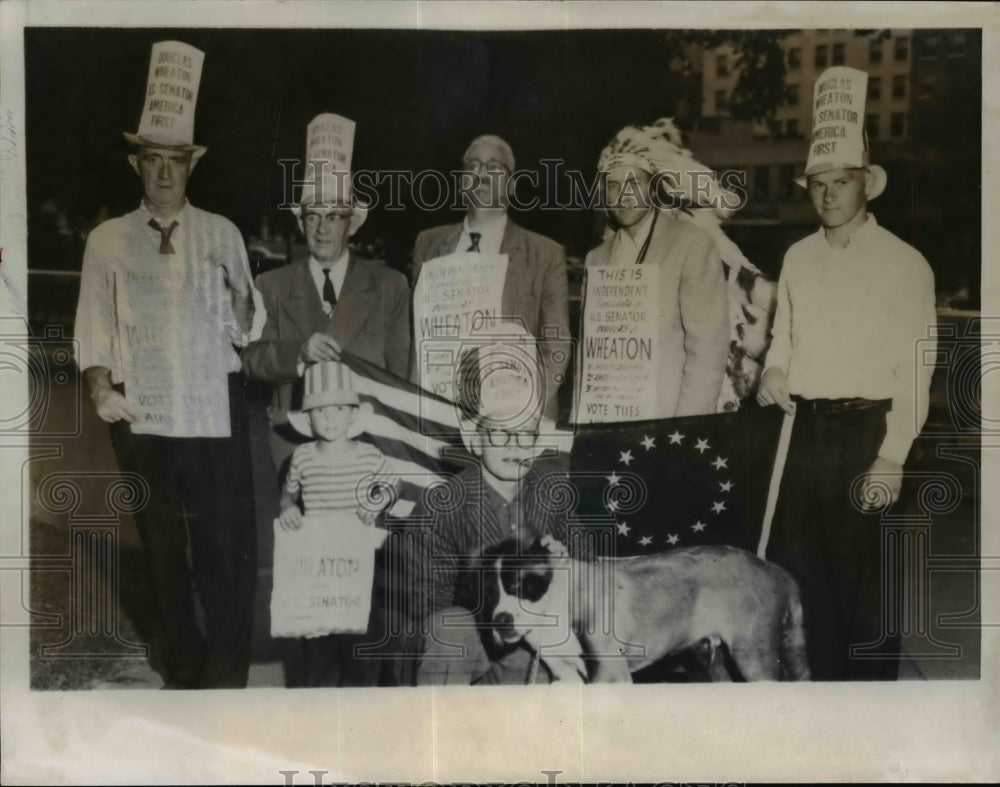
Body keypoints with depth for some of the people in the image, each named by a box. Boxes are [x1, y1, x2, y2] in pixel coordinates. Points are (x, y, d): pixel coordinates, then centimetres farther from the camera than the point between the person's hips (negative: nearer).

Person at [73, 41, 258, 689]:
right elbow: (95, 326, 5)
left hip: (215, 409, -1)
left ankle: (227, 668, 13)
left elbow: (247, 320, 5)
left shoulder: (222, 234, 7)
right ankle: (182, 661, 28)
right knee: (162, 540, 12)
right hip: (141, 414, 1)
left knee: (227, 540, -2)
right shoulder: (108, 240, 7)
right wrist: (101, 389, -8)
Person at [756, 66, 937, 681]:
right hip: (803, 429, 5)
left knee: (863, 572, 1)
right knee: (797, 567, 10)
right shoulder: (797, 258, 11)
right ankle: (816, 678, 25)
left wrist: (891, 459, -15)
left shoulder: (904, 263, -4)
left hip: (866, 431, -5)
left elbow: (916, 371, -8)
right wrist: (775, 374, -1)